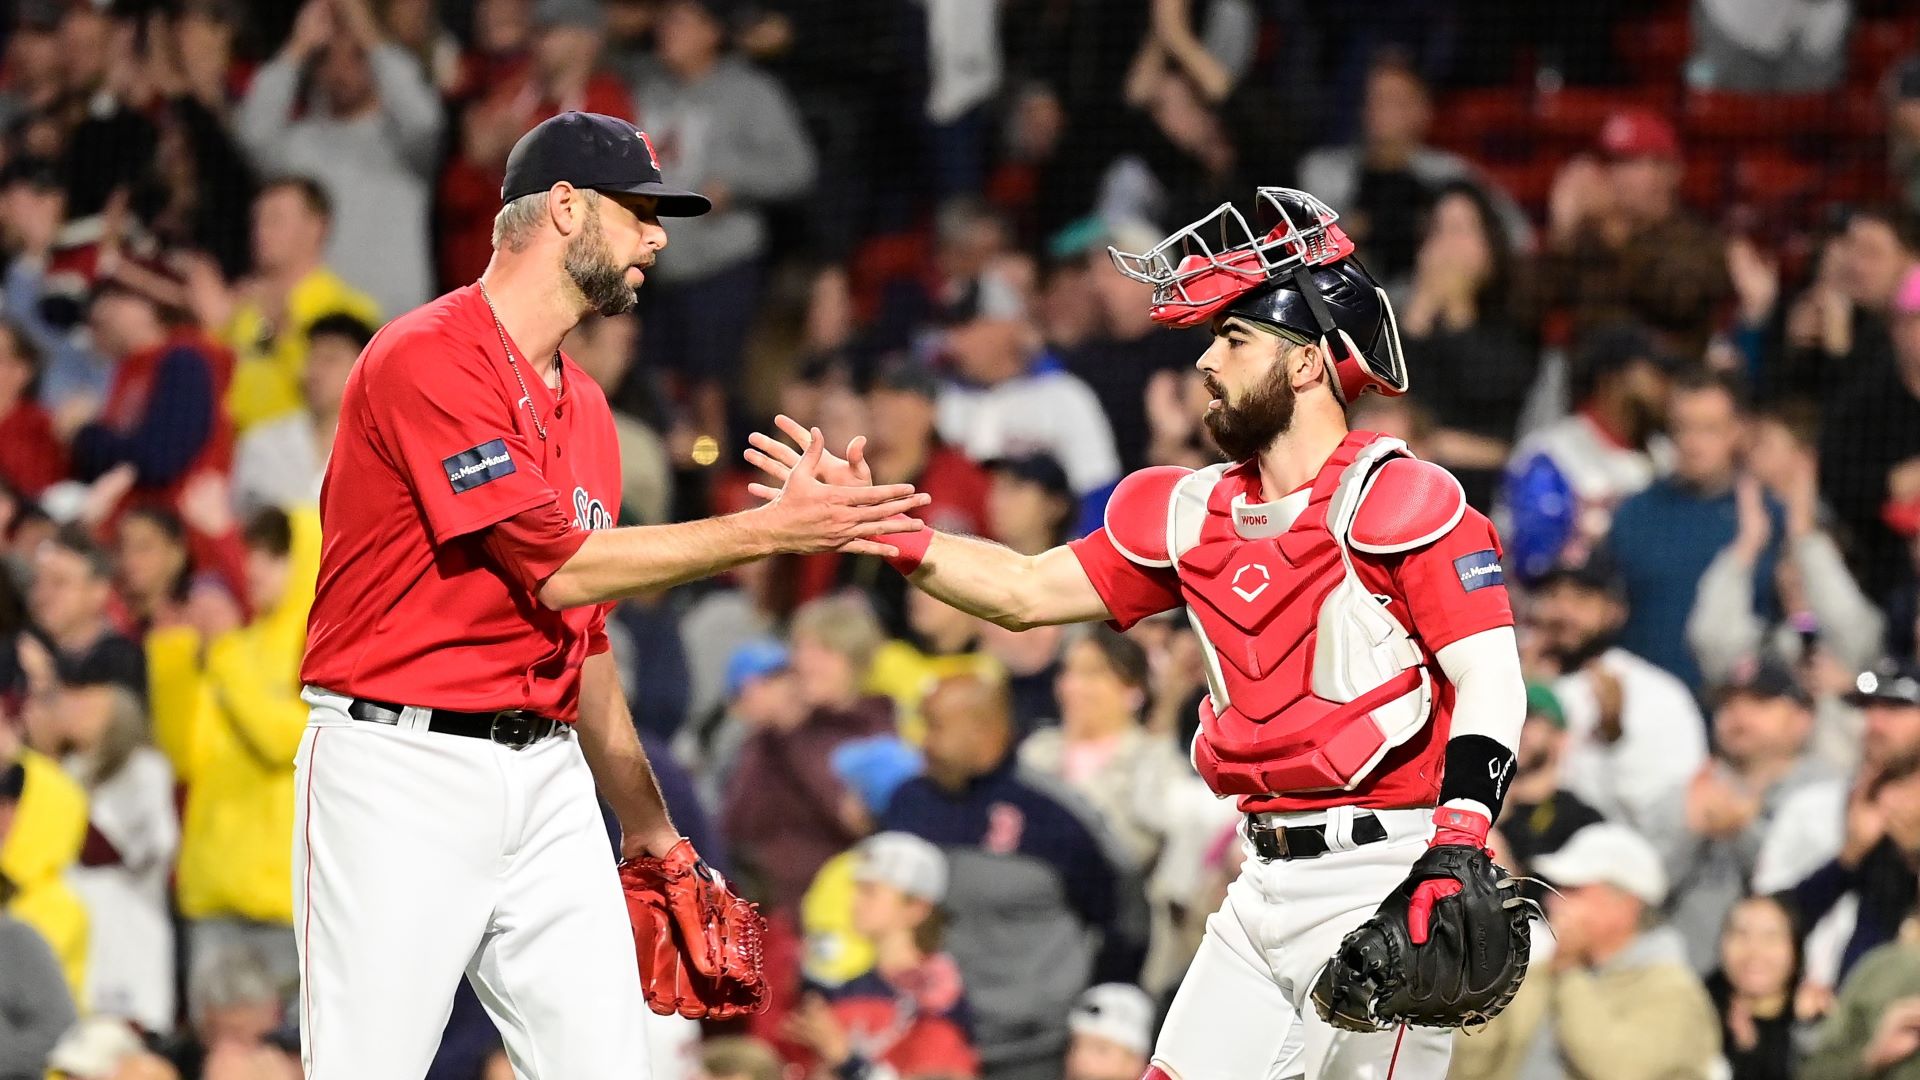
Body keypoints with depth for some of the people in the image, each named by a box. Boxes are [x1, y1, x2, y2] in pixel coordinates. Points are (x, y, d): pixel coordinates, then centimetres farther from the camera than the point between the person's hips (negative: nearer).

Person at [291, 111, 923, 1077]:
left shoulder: (583, 407, 18)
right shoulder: (424, 360, -10)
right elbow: (561, 569, -16)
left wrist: (646, 823, 26)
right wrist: (771, 529, -13)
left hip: (547, 778, 8)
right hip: (402, 771, -8)